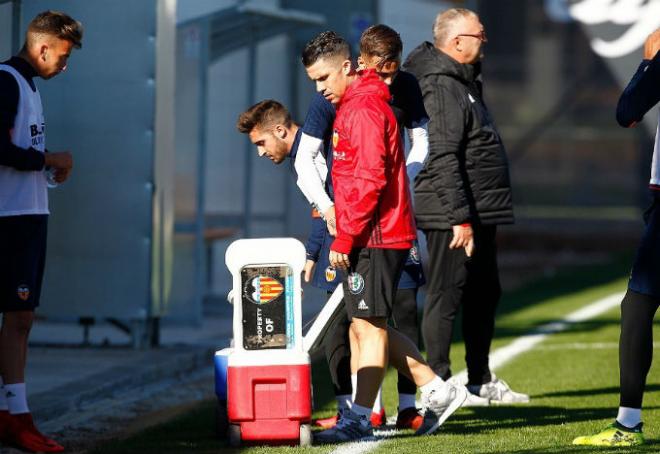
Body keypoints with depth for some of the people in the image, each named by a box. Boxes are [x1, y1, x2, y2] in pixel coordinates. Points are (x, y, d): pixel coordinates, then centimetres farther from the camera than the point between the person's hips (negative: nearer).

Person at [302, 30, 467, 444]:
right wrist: (345, 234, 16)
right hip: (371, 236, 10)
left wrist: (343, 239, -19)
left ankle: (359, 420, -4)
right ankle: (438, 392, 16)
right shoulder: (351, 108, 19)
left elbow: (370, 180, -21)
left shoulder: (365, 110, -13)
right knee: (366, 327, 12)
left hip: (376, 237, -10)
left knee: (369, 325, -6)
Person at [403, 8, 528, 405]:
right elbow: (444, 159, -23)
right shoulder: (441, 88, -16)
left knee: (485, 295, 16)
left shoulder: (463, 82, 18)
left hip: (479, 214, 11)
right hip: (453, 217, -11)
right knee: (446, 297, -6)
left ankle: (481, 379, 26)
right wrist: (460, 218, -25)